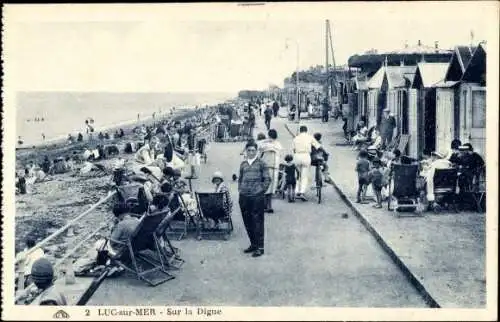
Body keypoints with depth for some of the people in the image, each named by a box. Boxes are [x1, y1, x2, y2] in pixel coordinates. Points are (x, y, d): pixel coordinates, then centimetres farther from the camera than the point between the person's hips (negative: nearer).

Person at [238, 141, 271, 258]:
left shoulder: (260, 163, 2)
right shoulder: (243, 164, 14)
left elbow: (267, 179, 1)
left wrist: (261, 190, -4)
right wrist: (240, 189, 10)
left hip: (257, 197, -5)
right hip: (244, 197, 5)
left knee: (257, 222, -4)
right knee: (247, 222, 10)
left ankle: (260, 247, 2)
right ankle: (253, 244, 23)